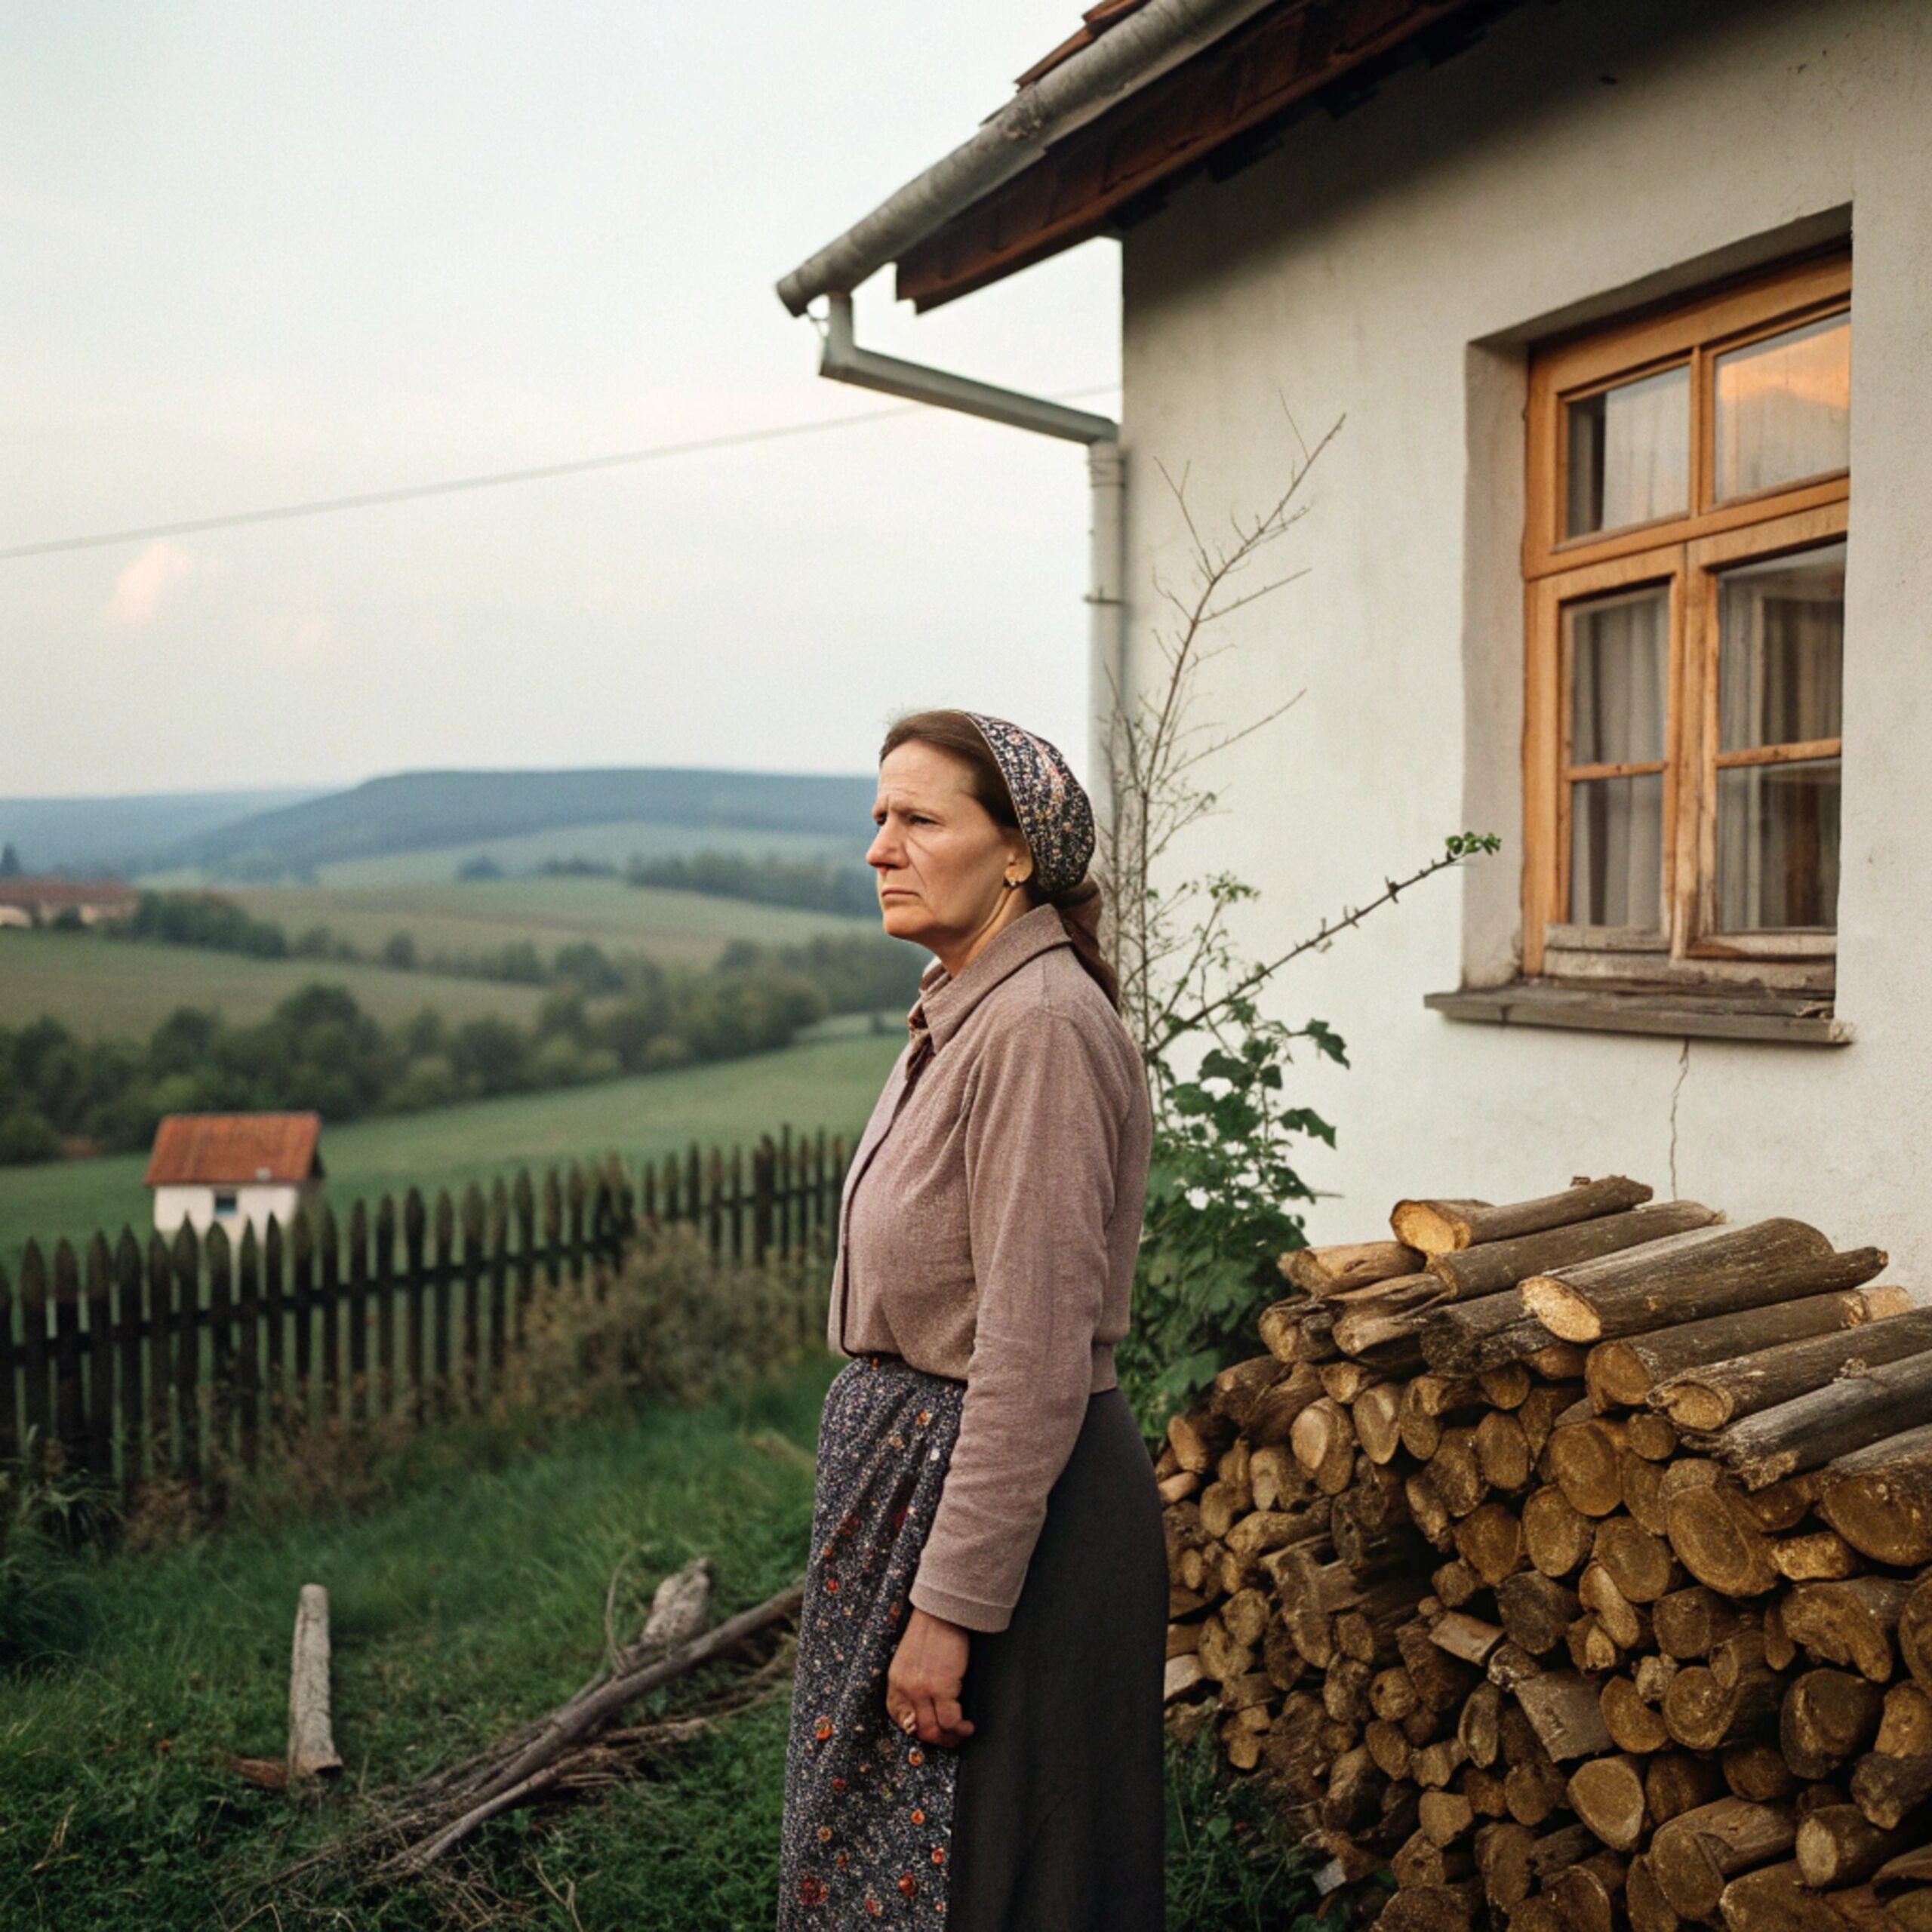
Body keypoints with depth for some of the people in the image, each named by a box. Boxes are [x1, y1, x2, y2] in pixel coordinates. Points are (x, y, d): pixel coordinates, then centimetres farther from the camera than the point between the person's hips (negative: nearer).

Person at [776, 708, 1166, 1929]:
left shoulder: (1041, 1026, -22)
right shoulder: (959, 1011, 9)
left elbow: (1035, 1357, -25)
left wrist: (951, 1607, -22)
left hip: (1010, 1500, -10)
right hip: (911, 1454, 10)